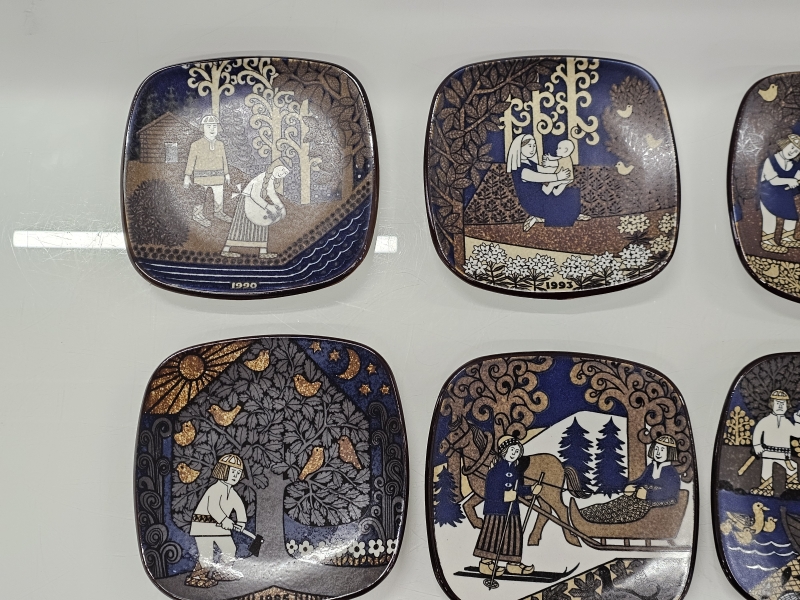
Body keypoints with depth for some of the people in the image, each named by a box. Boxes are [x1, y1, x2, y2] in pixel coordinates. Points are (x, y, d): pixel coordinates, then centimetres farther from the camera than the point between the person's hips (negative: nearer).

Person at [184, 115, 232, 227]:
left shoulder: (220, 145, 6)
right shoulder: (196, 145, -7)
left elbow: (224, 160, 14)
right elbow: (191, 161, -5)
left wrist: (226, 173, 17)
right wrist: (187, 176, -7)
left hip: (218, 176, 5)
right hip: (202, 176, -4)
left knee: (219, 195, 12)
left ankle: (218, 212, 31)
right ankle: (197, 214, 17)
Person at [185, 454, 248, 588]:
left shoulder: (231, 492, 9)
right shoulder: (216, 489, -21)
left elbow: (239, 506, 6)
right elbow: (213, 508, -36)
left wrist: (241, 521, -11)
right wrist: (225, 520, -45)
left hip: (219, 526, 10)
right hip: (203, 525, -10)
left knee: (229, 550, 18)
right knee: (206, 554, -14)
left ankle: (222, 572, 36)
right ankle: (197, 576, -1)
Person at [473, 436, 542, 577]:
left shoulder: (515, 469, 14)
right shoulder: (499, 468, -14)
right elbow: (491, 486, -22)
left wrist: (531, 490, 14)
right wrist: (503, 496, -29)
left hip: (512, 508, 9)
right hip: (496, 507, -9)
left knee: (514, 534, 12)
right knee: (493, 534, -5)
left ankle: (513, 563, 21)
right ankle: (486, 563, 1)